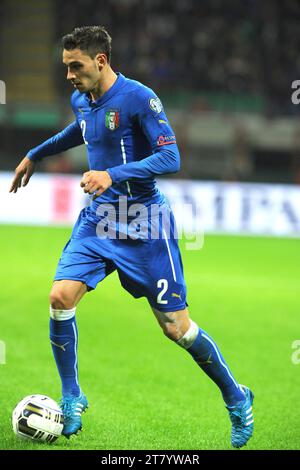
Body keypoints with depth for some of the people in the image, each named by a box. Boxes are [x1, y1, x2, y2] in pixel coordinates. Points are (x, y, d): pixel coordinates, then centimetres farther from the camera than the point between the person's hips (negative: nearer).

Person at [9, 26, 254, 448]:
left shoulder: (139, 98, -16)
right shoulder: (81, 101, 7)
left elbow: (170, 158, -21)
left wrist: (112, 175, -31)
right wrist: (34, 155, 38)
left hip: (144, 223, -6)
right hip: (98, 218, 6)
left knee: (176, 327, -4)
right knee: (61, 297, -14)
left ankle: (237, 399, 17)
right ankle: (72, 397, 4)